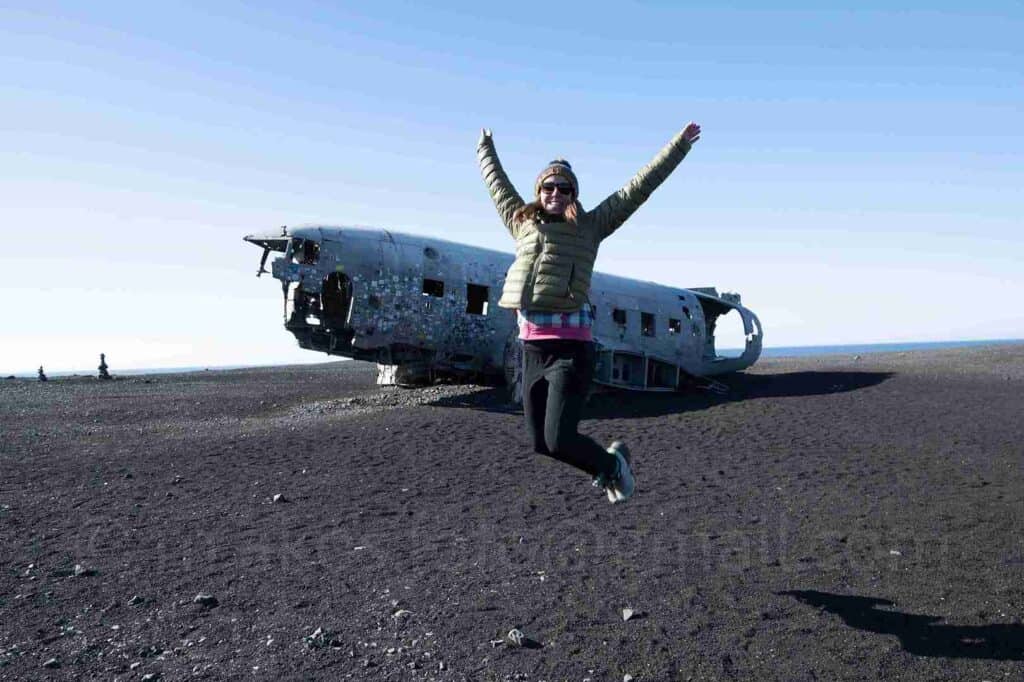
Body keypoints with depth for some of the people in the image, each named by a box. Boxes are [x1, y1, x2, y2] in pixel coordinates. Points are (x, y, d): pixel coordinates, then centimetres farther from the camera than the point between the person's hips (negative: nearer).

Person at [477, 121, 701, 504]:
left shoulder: (588, 226, 6)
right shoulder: (522, 223, 16)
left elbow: (638, 188, 6)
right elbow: (497, 185, 32)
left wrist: (678, 146, 7)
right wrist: (485, 149, 45)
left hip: (571, 346, -5)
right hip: (532, 346, 5)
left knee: (559, 441, -9)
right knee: (541, 442, 10)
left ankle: (612, 465, 24)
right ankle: (610, 463, 35)